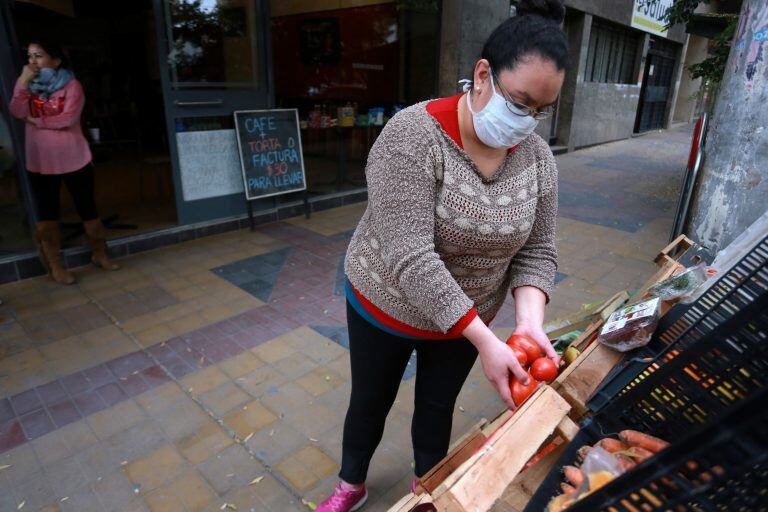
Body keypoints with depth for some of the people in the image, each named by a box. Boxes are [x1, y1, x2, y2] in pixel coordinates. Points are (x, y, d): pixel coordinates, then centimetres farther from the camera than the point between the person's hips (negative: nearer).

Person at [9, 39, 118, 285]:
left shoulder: (71, 85, -5)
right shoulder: (29, 86, 8)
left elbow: (68, 118, -18)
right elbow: (17, 112, -9)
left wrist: (36, 121, -7)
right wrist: (23, 82, -15)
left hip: (74, 160, -3)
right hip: (40, 163, 4)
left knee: (87, 209, 5)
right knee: (47, 214, 7)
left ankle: (100, 254, 23)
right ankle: (54, 265, 18)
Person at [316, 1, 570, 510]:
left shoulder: (538, 156, -9)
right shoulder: (413, 135, -27)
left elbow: (538, 250, -4)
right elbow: (409, 258, -33)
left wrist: (530, 320, -22)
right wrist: (486, 341, -33)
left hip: (465, 317, 4)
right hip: (386, 307, -3)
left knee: (437, 408, 23)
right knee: (370, 402, 19)